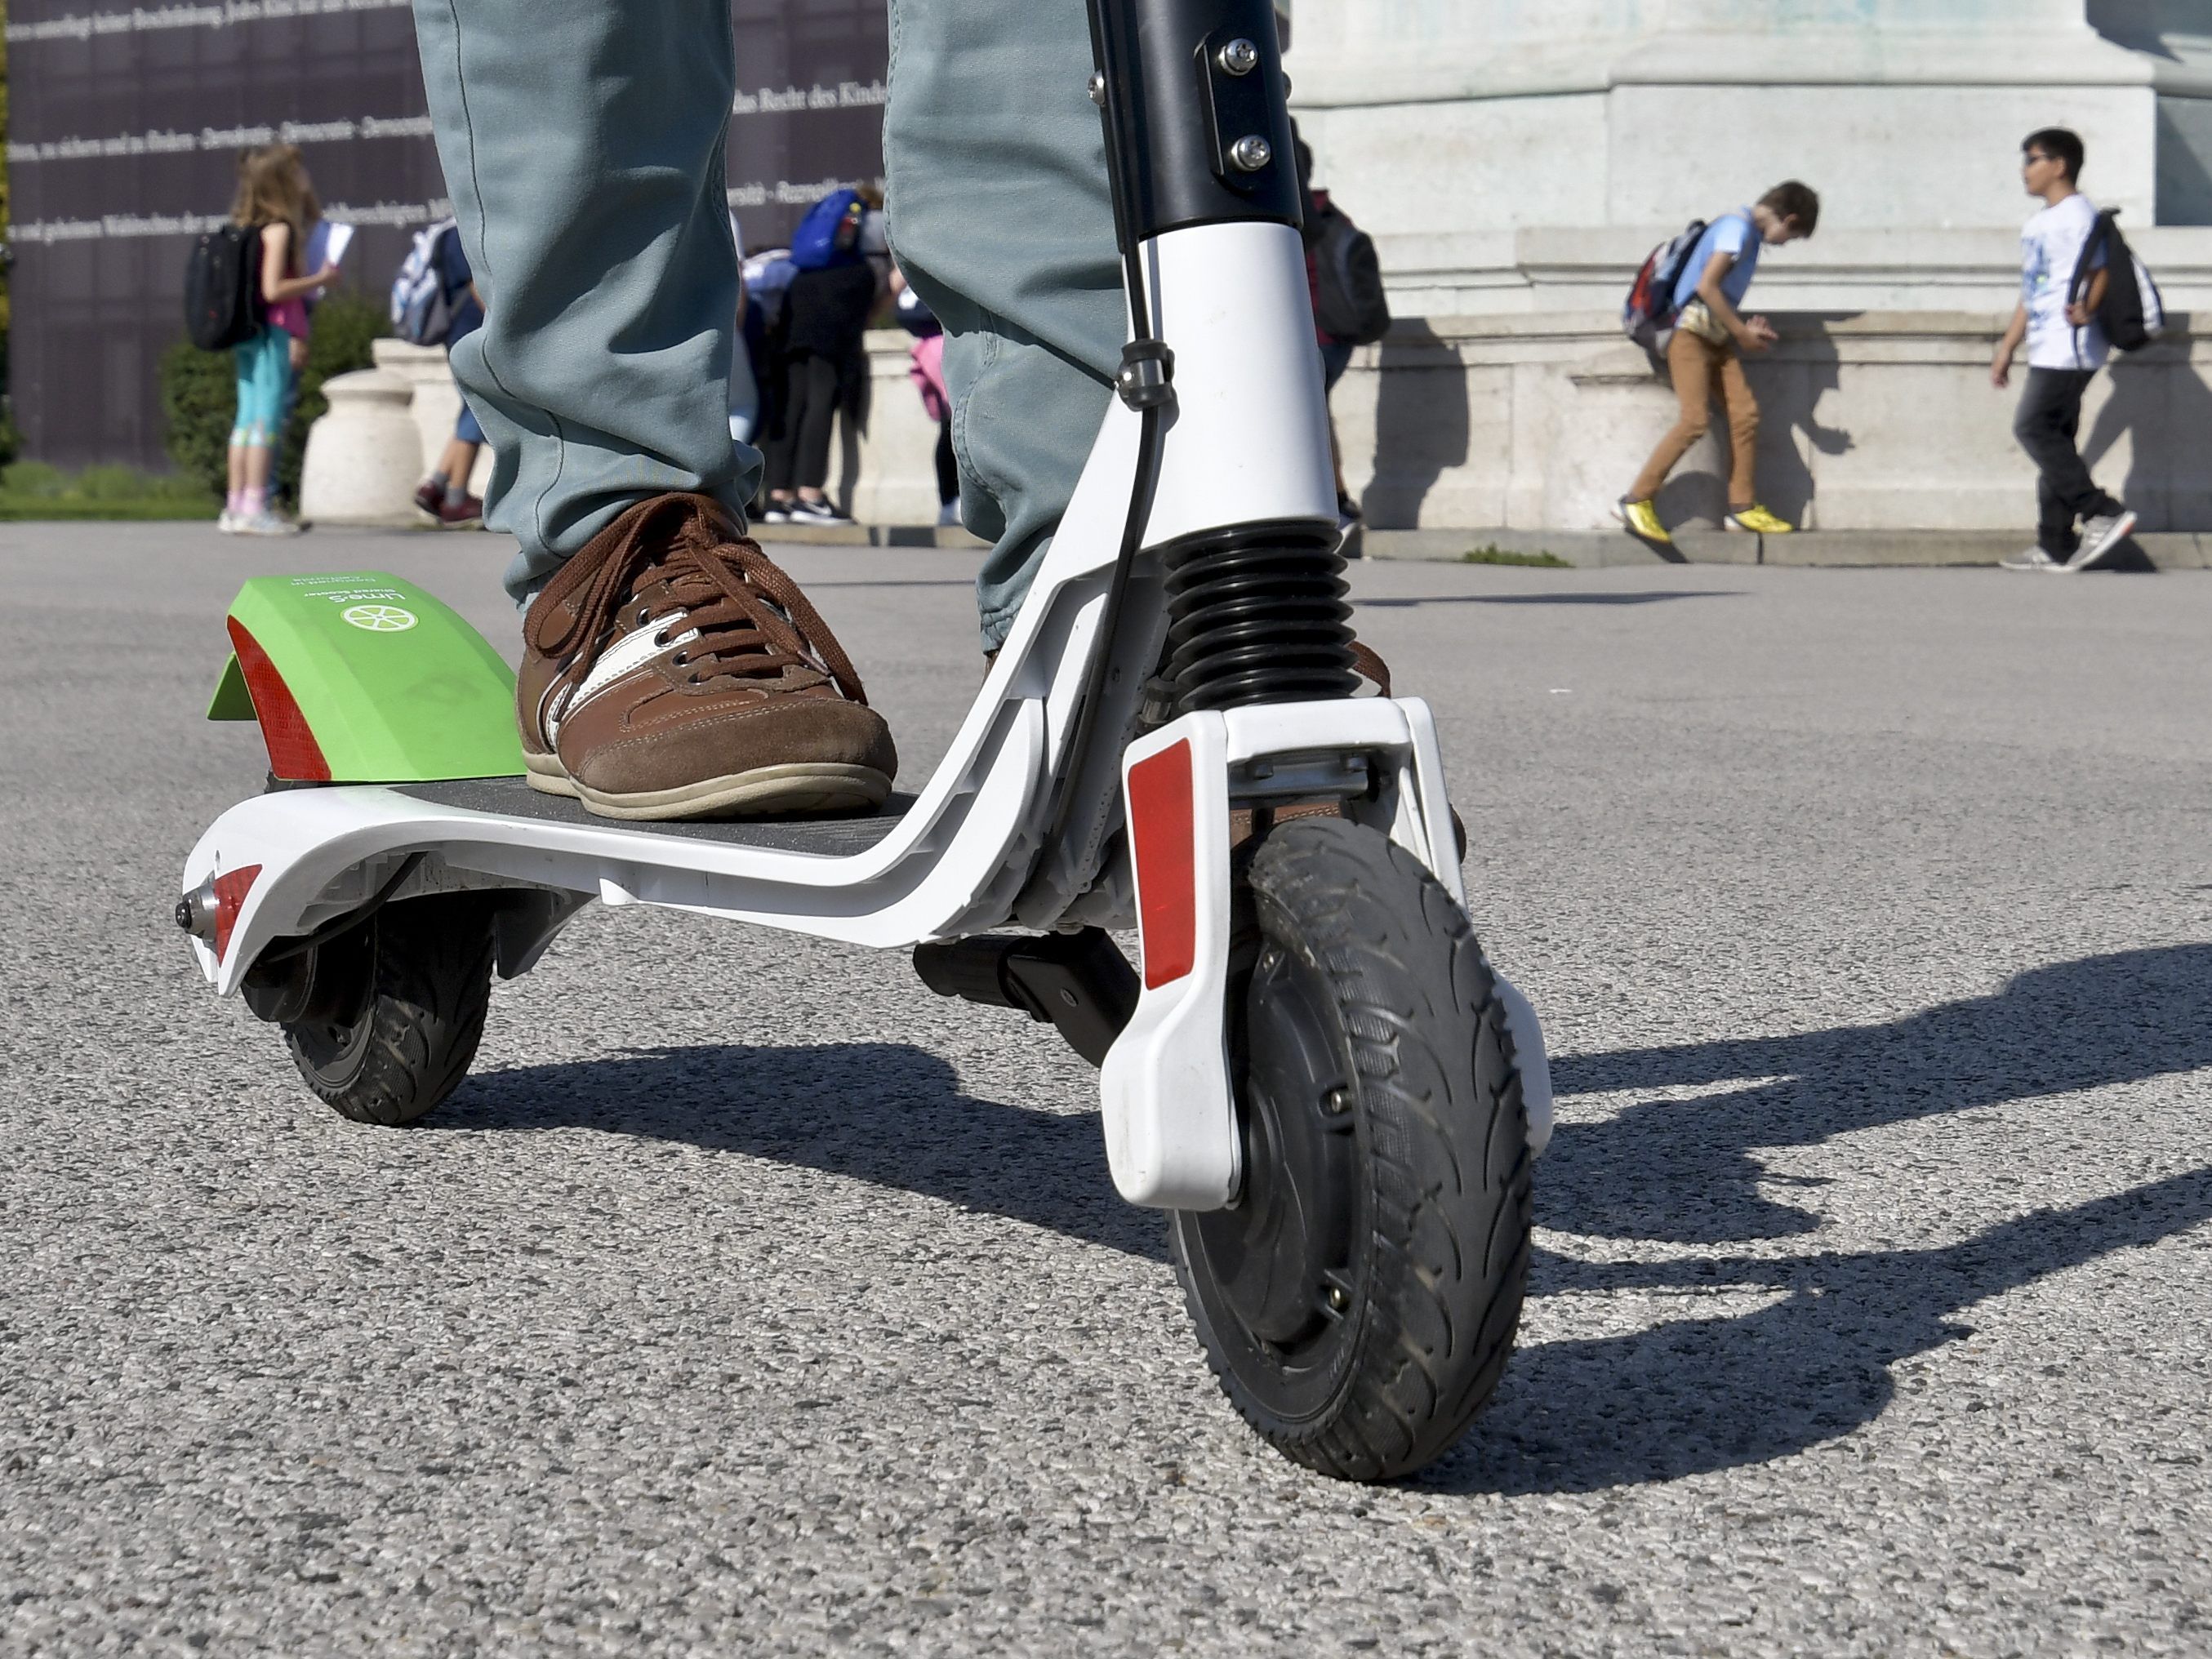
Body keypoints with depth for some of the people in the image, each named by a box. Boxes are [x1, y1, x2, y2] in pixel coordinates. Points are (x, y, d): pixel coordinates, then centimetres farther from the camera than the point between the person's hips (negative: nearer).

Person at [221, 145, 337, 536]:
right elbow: (272, 289, -19)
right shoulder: (279, 230, -13)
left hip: (248, 337, 9)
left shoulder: (248, 228, 13)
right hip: (273, 333, -9)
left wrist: (296, 335, 15)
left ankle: (236, 506, 12)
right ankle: (255, 508, -8)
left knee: (247, 418, 10)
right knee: (269, 418, -7)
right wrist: (320, 279, -11)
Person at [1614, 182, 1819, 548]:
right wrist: (1741, 331, -12)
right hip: (1691, 332, -9)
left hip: (1717, 338, 9)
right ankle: (1636, 502, -13)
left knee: (1745, 414, -1)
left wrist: (1747, 327, 6)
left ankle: (1743, 507, 3)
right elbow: (1707, 286, -20)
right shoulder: (1738, 227, -12)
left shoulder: (1749, 232, 17)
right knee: (1696, 419, -17)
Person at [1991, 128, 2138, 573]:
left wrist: (2085, 310, -41)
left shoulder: (2077, 215, -10)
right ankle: (2055, 547, 9)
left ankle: (2105, 515, -15)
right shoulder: (2041, 223, 21)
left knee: (2033, 428, -15)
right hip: (2047, 349, 10)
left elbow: (2100, 269, -23)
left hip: (2068, 348, -10)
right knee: (2053, 438, 8)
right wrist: (2007, 348, 25)